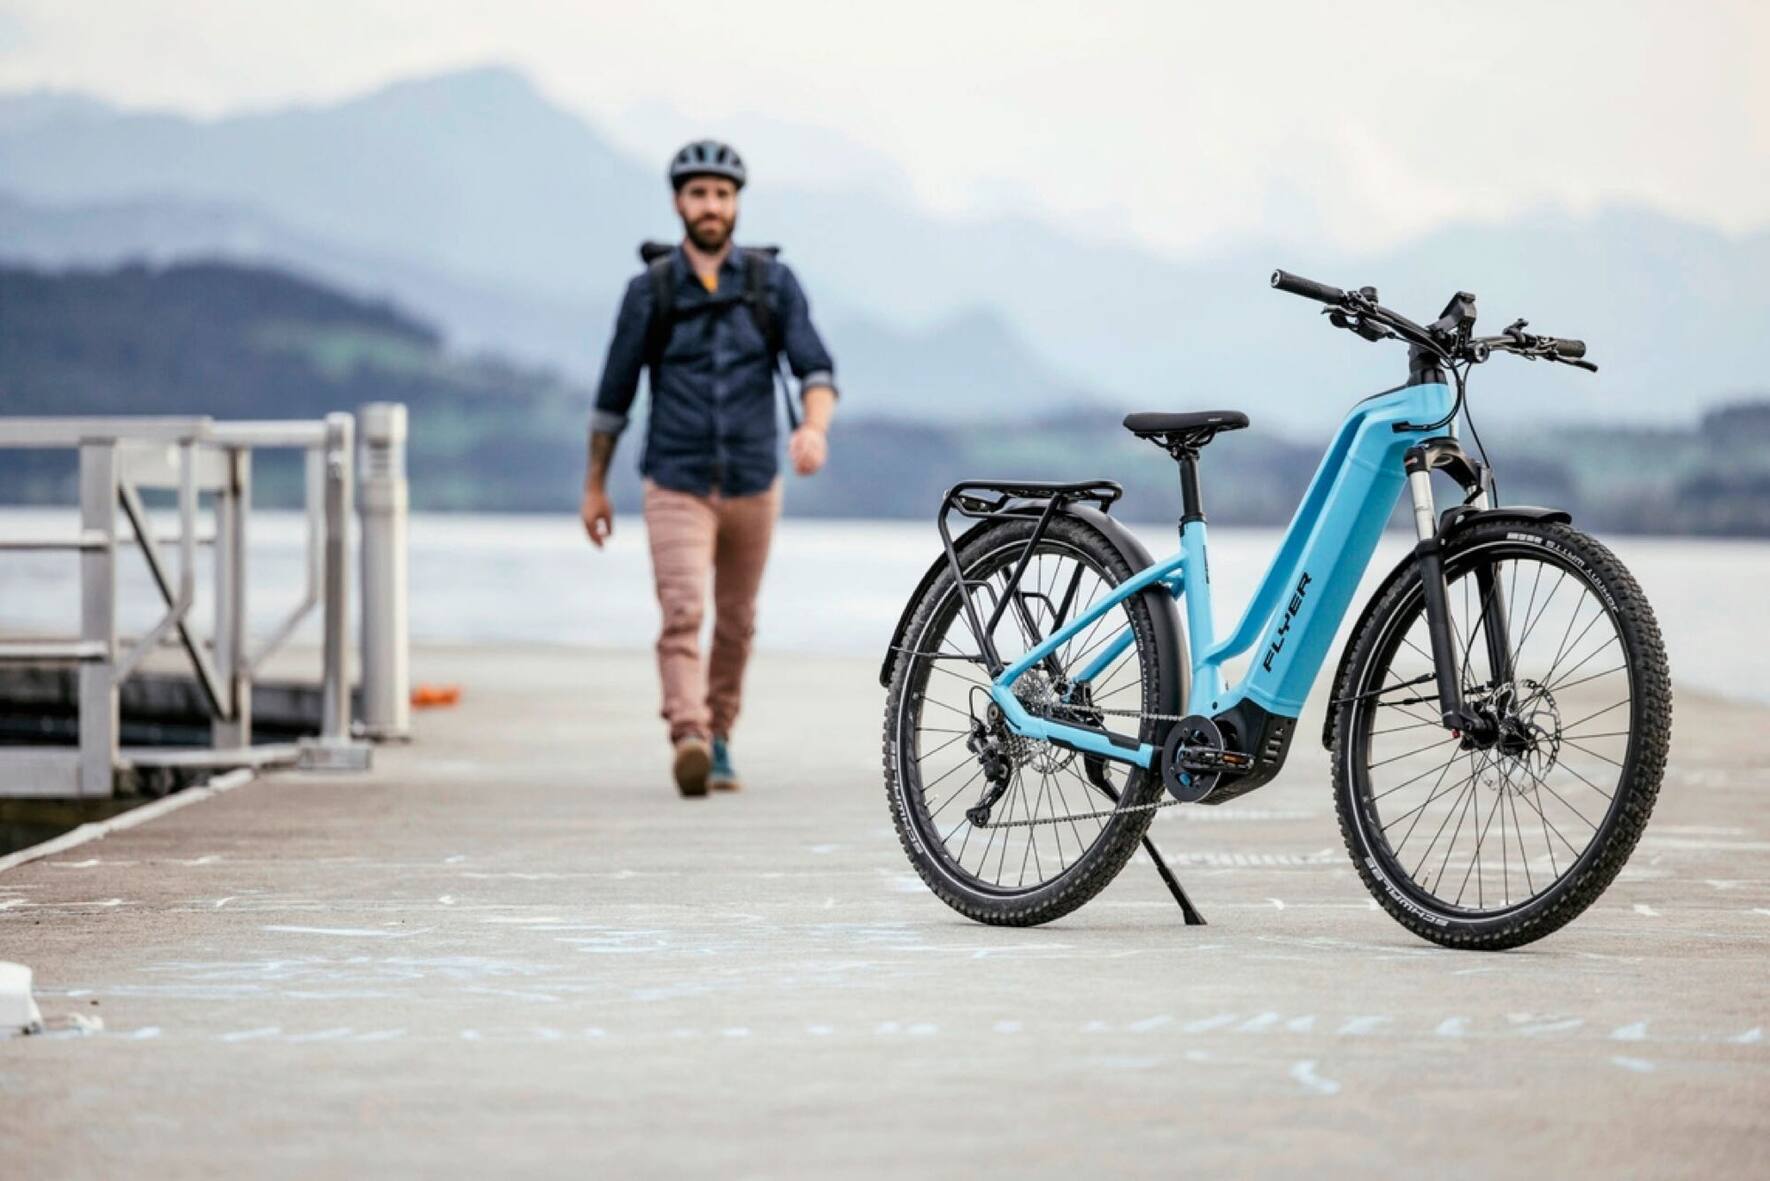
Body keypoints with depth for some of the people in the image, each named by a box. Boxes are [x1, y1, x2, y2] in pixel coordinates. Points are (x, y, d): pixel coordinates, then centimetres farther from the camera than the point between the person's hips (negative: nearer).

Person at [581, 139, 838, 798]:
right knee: (683, 613, -19)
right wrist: (594, 487, 12)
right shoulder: (651, 291, 1)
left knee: (736, 623, 12)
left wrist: (815, 426, -27)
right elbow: (614, 394, 9)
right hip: (677, 487, -2)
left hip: (753, 486, 2)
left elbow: (815, 367, -5)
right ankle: (688, 739, -33)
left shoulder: (772, 283, 2)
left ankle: (719, 741, 28)